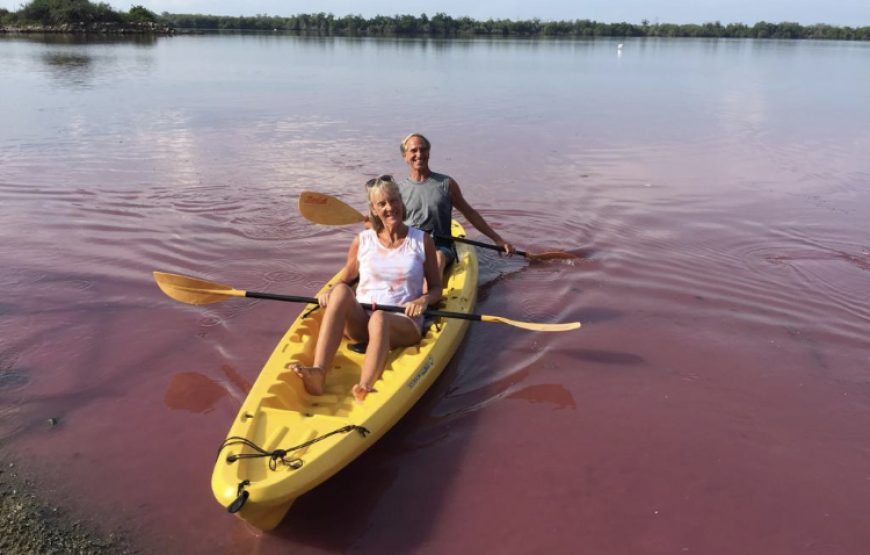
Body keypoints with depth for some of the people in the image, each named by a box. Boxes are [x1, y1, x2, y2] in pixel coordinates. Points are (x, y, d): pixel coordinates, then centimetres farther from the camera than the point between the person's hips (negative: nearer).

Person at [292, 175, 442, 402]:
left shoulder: (422, 241, 8)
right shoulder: (362, 241, 11)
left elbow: (436, 288, 11)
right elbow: (345, 279, 19)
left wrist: (423, 300, -12)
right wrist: (329, 293, -4)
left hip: (404, 324, -2)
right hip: (360, 321, 2)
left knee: (379, 319, -38)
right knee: (341, 291, -31)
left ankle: (364, 390, -62)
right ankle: (318, 373, -47)